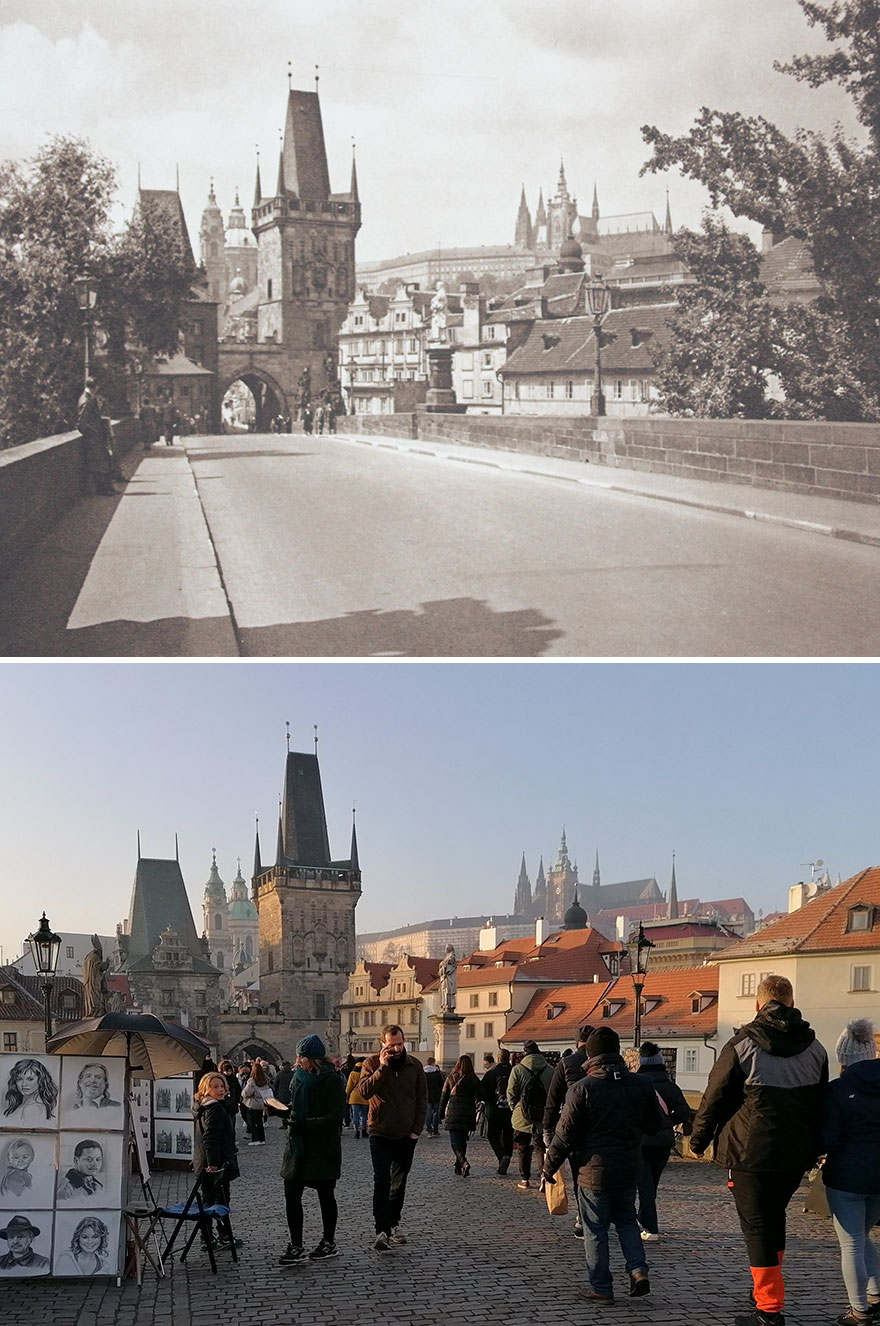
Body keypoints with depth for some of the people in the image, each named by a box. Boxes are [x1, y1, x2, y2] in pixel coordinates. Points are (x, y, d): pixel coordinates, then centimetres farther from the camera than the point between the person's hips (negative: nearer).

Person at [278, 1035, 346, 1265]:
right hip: (297, 1147, 6)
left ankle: (329, 1243, 24)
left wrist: (304, 1124, -25)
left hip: (323, 1149, -6)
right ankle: (296, 1247, 8)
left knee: (325, 1196, 9)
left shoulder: (332, 1081, -14)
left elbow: (334, 1118, -19)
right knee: (291, 1195, 1)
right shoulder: (299, 1077, 7)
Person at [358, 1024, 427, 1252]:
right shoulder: (372, 1063, -6)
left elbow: (422, 1099, 6)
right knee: (382, 1181, -12)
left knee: (399, 1182, 14)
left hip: (406, 1136, 3)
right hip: (381, 1134, -3)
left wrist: (417, 1129, -1)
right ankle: (382, 1230, -14)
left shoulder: (414, 1066, 2)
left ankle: (393, 1223, 28)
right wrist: (382, 1068, -28)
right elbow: (364, 1091, -22)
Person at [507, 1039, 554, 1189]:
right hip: (543, 1117, 1)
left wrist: (514, 1109, 12)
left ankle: (525, 1179, 17)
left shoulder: (518, 1069, -7)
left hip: (523, 1116, -1)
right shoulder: (550, 1070, 1)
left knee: (523, 1149, 12)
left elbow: (511, 1093, -3)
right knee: (542, 1148, 6)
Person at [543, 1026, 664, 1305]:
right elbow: (655, 1124, 9)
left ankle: (600, 1287, 11)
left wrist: (549, 1166, 0)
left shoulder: (582, 1088, -14)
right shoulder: (641, 1084, -2)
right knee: (626, 1220, 21)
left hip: (594, 1170, -4)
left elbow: (565, 1133, -11)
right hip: (629, 1168, 4)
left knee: (595, 1230, 7)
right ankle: (638, 1270, 4)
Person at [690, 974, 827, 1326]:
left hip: (750, 1152, -5)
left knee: (757, 1225, 1)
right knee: (774, 1217, 23)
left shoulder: (742, 1045, -10)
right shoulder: (814, 1048, 5)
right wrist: (813, 1147, 21)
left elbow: (714, 1098, -5)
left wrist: (698, 1140, 8)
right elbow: (821, 1102, 12)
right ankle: (769, 1293, 27)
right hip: (797, 1154, 5)